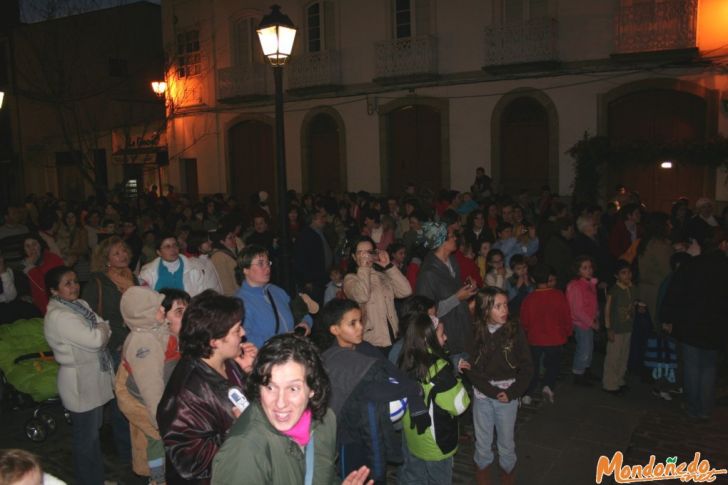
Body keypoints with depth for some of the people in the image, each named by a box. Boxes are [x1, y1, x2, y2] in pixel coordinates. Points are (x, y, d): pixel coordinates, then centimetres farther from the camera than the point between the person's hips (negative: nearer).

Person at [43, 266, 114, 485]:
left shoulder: (80, 304, 5)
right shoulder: (57, 316, -23)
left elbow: (105, 330, 6)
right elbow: (96, 339, -26)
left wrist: (100, 331, -14)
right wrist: (102, 328, -7)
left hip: (94, 378, 9)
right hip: (80, 383, -9)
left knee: (94, 431, 23)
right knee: (86, 437, 8)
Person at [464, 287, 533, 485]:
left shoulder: (515, 331, -8)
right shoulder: (475, 334, -7)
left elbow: (526, 367, -5)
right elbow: (471, 369, -8)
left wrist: (511, 393, -12)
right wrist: (494, 392, -14)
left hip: (509, 396, 0)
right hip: (482, 395, 1)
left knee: (506, 440, 11)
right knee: (483, 439, 14)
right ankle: (483, 466, 38)